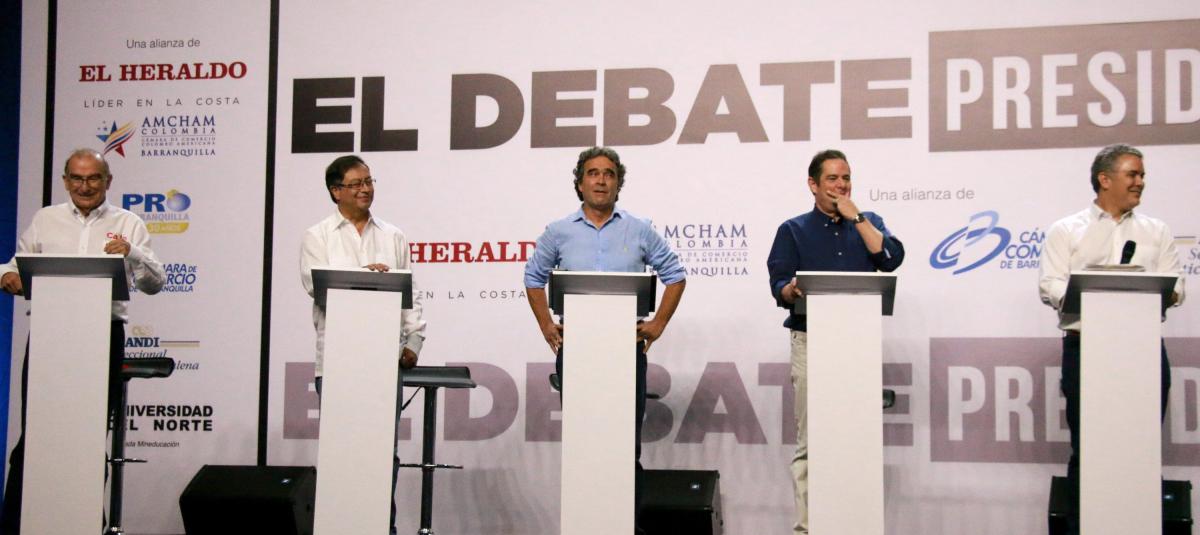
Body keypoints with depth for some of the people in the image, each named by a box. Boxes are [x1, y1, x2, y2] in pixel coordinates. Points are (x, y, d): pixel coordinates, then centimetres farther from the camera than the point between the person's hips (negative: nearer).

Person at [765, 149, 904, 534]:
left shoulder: (868, 223, 15)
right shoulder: (794, 230, 8)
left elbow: (891, 259, -4)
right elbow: (780, 289, -2)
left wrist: (855, 216, -4)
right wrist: (793, 289, -25)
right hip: (811, 342, -2)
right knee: (810, 442, -2)